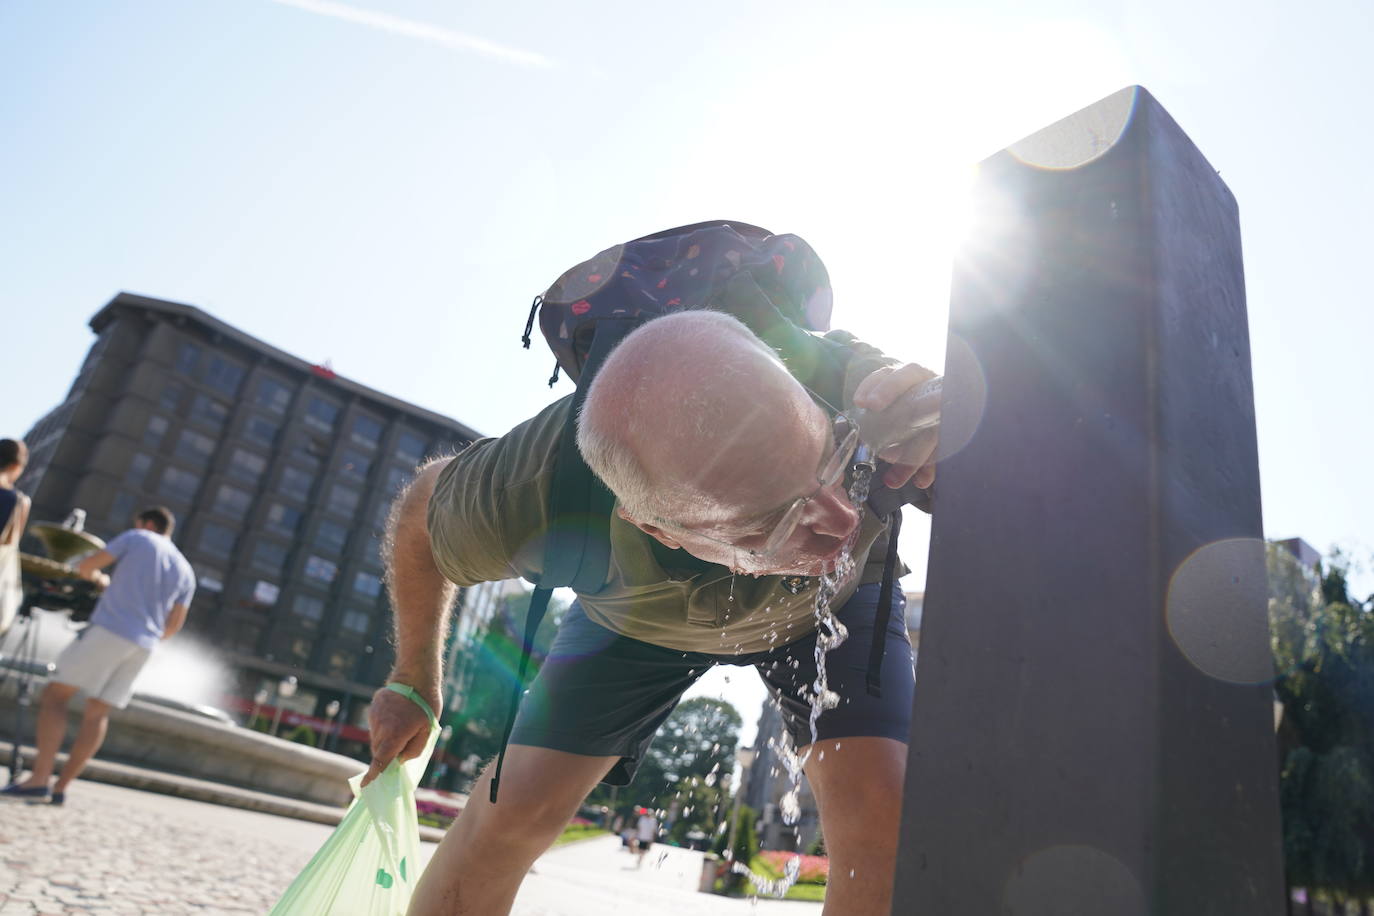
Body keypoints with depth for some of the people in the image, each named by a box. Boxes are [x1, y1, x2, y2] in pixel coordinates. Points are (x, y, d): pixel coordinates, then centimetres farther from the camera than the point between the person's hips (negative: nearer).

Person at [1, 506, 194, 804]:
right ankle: (60, 787, 7)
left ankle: (39, 779, -10)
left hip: (109, 630, -5)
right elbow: (173, 626, 15)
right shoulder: (186, 572, 18)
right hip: (144, 645, 5)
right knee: (97, 713, 10)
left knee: (54, 696, 1)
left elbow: (86, 567, 5)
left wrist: (101, 579, 27)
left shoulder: (137, 538, 7)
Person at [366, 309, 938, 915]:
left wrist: (931, 427, -48)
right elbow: (421, 509, -13)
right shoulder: (520, 504, -39)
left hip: (829, 602, 0)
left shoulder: (853, 386, -41)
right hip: (638, 618, 0)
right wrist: (414, 681, 2)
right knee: (511, 809, -6)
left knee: (881, 819, -18)